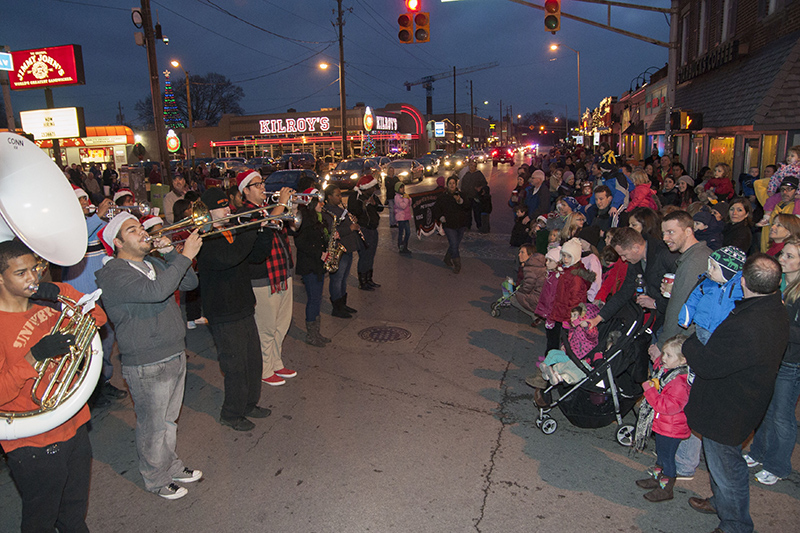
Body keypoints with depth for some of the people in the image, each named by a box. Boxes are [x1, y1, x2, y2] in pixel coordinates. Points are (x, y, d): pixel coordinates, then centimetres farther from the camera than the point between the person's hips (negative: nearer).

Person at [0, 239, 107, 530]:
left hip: (74, 427, 5)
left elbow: (98, 318, 5)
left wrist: (64, 293, -10)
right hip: (34, 445, -5)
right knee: (41, 520, 17)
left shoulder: (47, 302, -3)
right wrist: (35, 355, -33)